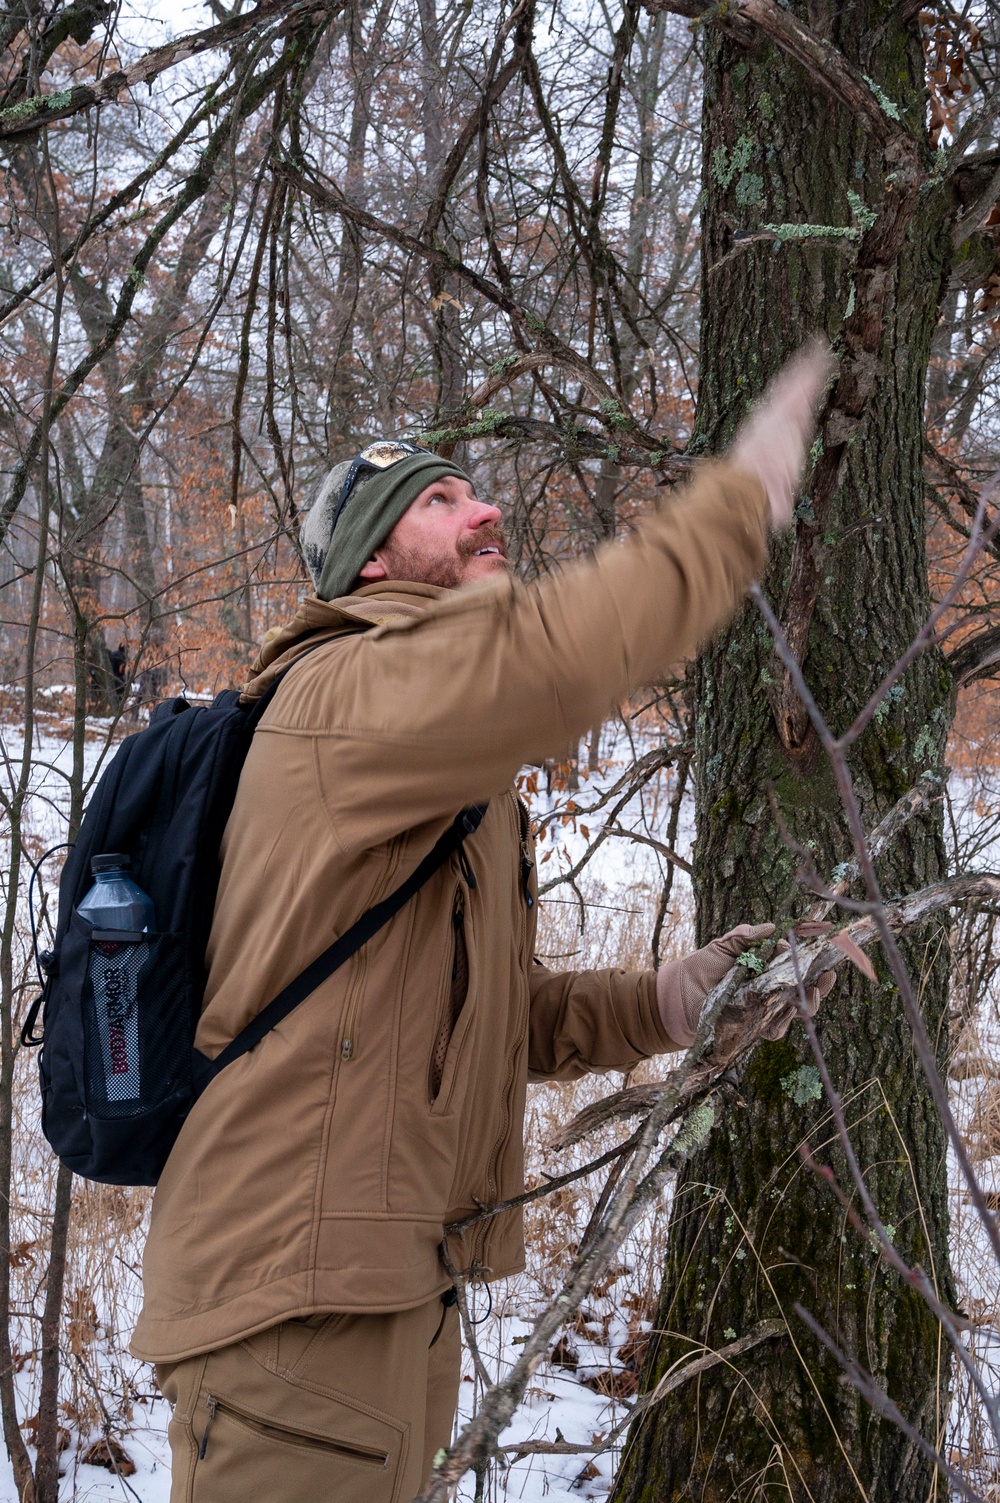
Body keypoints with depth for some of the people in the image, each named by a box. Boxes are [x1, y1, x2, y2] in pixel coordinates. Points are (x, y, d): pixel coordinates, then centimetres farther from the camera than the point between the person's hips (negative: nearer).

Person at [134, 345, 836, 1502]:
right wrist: (743, 495, -20)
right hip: (296, 1288, -10)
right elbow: (552, 656, -33)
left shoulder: (466, 778, 20)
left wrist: (661, 1004, 4)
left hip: (395, 1286, 10)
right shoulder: (350, 691, -12)